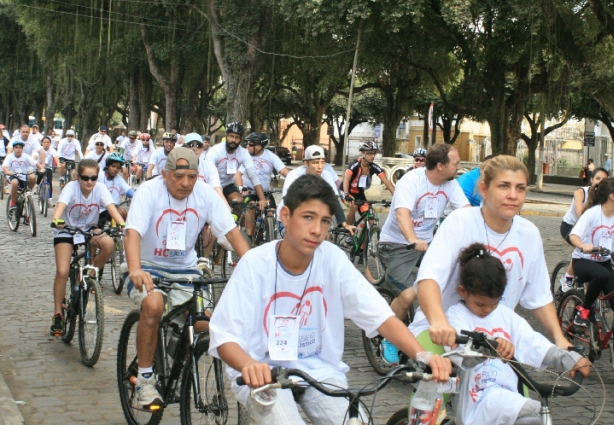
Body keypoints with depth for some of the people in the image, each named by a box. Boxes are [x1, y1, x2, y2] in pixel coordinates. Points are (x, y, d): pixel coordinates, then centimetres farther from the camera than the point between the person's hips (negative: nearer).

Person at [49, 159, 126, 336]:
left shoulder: (100, 188, -16)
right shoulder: (71, 187, -22)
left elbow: (111, 207, -30)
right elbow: (61, 205, -39)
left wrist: (123, 224, -49)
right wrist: (56, 220, -62)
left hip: (89, 229, 2)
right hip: (66, 231, -2)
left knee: (109, 244, -31)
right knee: (62, 272, -16)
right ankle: (58, 315, -1)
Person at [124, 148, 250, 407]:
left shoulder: (206, 194, -7)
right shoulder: (149, 192, -16)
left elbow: (232, 232, -11)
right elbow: (133, 232, -29)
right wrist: (135, 271, -48)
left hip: (185, 269, 3)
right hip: (149, 266, -3)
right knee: (153, 305, -33)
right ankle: (145, 378, -16)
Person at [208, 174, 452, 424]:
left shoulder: (333, 260, -9)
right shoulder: (255, 264, -15)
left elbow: (380, 315, -14)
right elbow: (224, 336, -19)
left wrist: (422, 355, -31)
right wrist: (249, 366, -41)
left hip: (319, 370, 3)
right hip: (263, 373, -2)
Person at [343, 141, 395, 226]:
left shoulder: (374, 167, -16)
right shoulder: (355, 165, -28)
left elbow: (386, 181, -22)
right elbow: (346, 179, -41)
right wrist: (347, 195, -57)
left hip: (359, 193, 4)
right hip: (349, 191, -4)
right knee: (353, 206, -34)